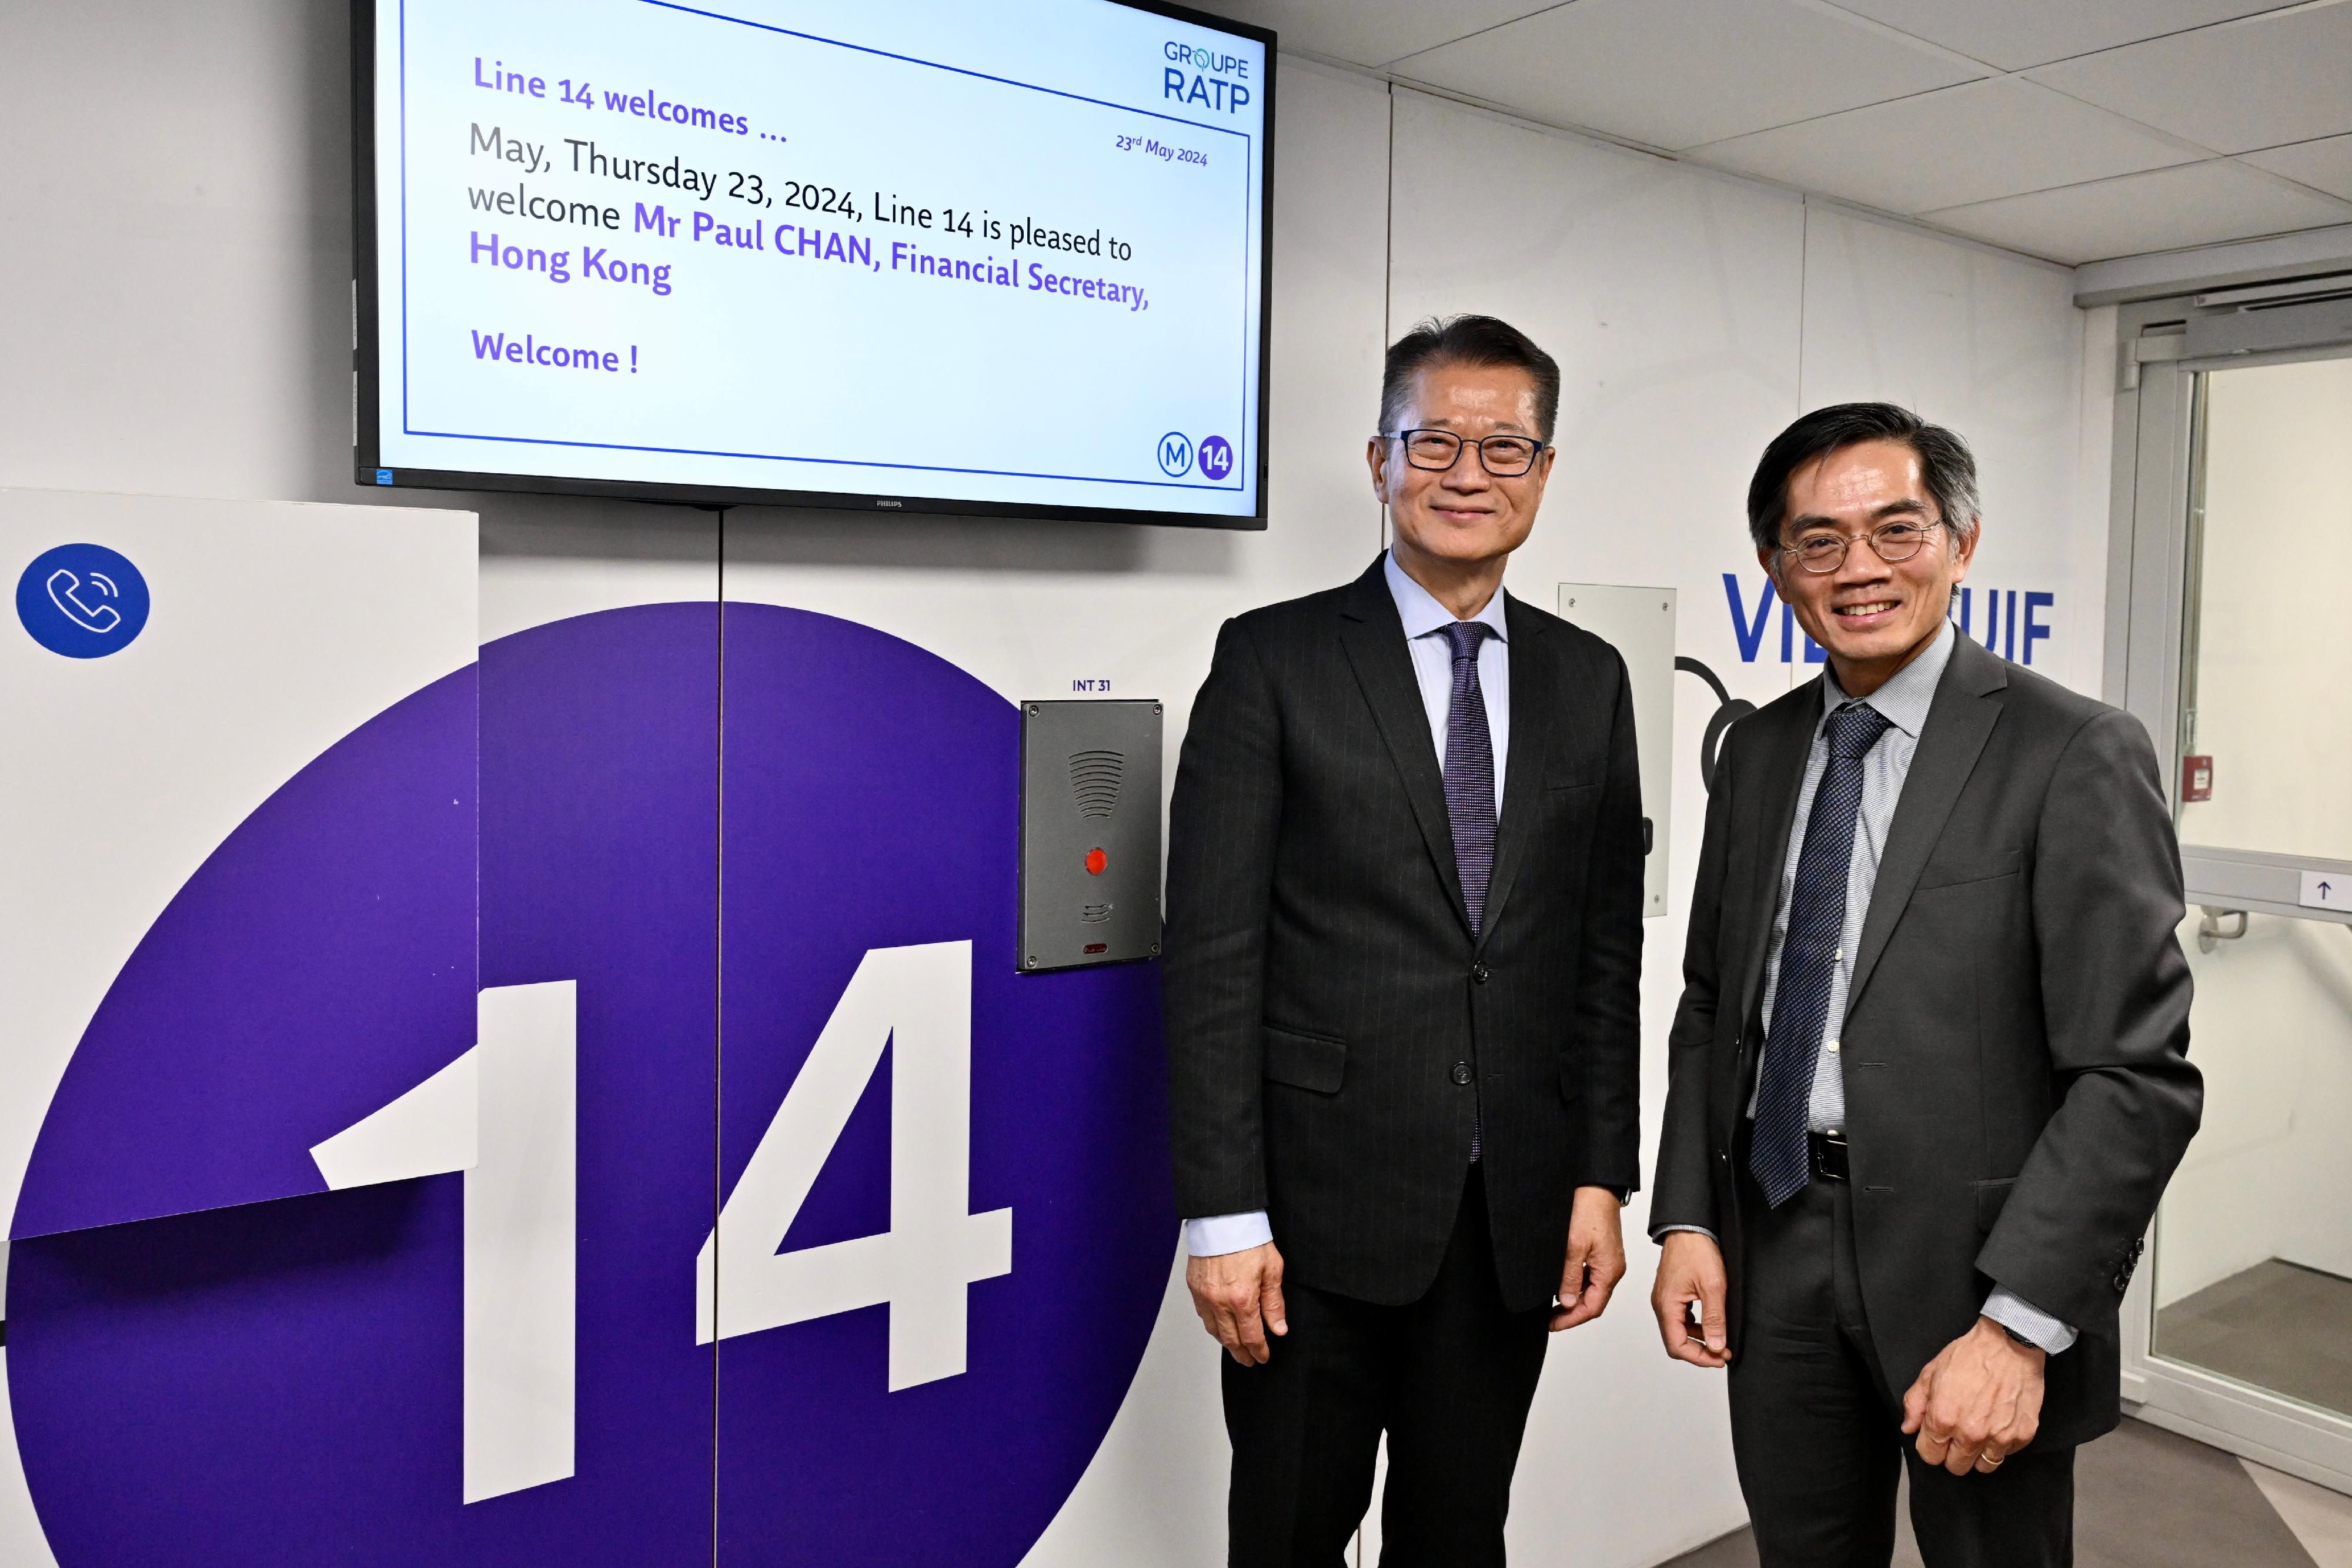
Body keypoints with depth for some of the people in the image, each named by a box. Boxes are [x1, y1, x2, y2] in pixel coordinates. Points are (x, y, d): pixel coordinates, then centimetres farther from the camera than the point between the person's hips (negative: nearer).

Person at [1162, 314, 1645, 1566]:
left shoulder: (1588, 679, 9)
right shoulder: (1274, 660, -5)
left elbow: (1606, 952, 10)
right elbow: (1212, 952, -9)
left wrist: (1602, 1177, 4)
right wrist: (1223, 1212, -12)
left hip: (1515, 1214, 4)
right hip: (1321, 1206, -3)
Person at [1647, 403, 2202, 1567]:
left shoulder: (2078, 756, -12)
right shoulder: (1759, 749, 7)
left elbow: (2134, 1074, -16)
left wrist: (2020, 1325, -21)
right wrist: (1687, 1218, 3)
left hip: (1967, 1256, -5)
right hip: (1774, 1245, 5)